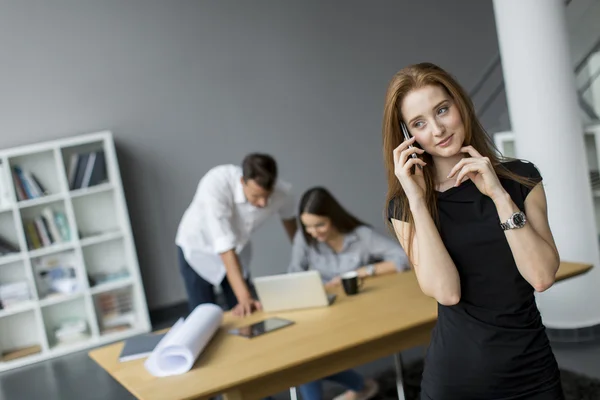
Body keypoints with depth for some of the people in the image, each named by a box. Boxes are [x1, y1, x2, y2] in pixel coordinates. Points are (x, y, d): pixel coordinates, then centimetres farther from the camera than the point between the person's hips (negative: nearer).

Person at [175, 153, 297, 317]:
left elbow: (289, 217, 0)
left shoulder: (282, 192, -24)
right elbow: (225, 246, -41)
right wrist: (244, 297, -46)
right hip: (197, 249, -3)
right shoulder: (216, 185, -39)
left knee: (248, 315, 1)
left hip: (238, 249, 4)